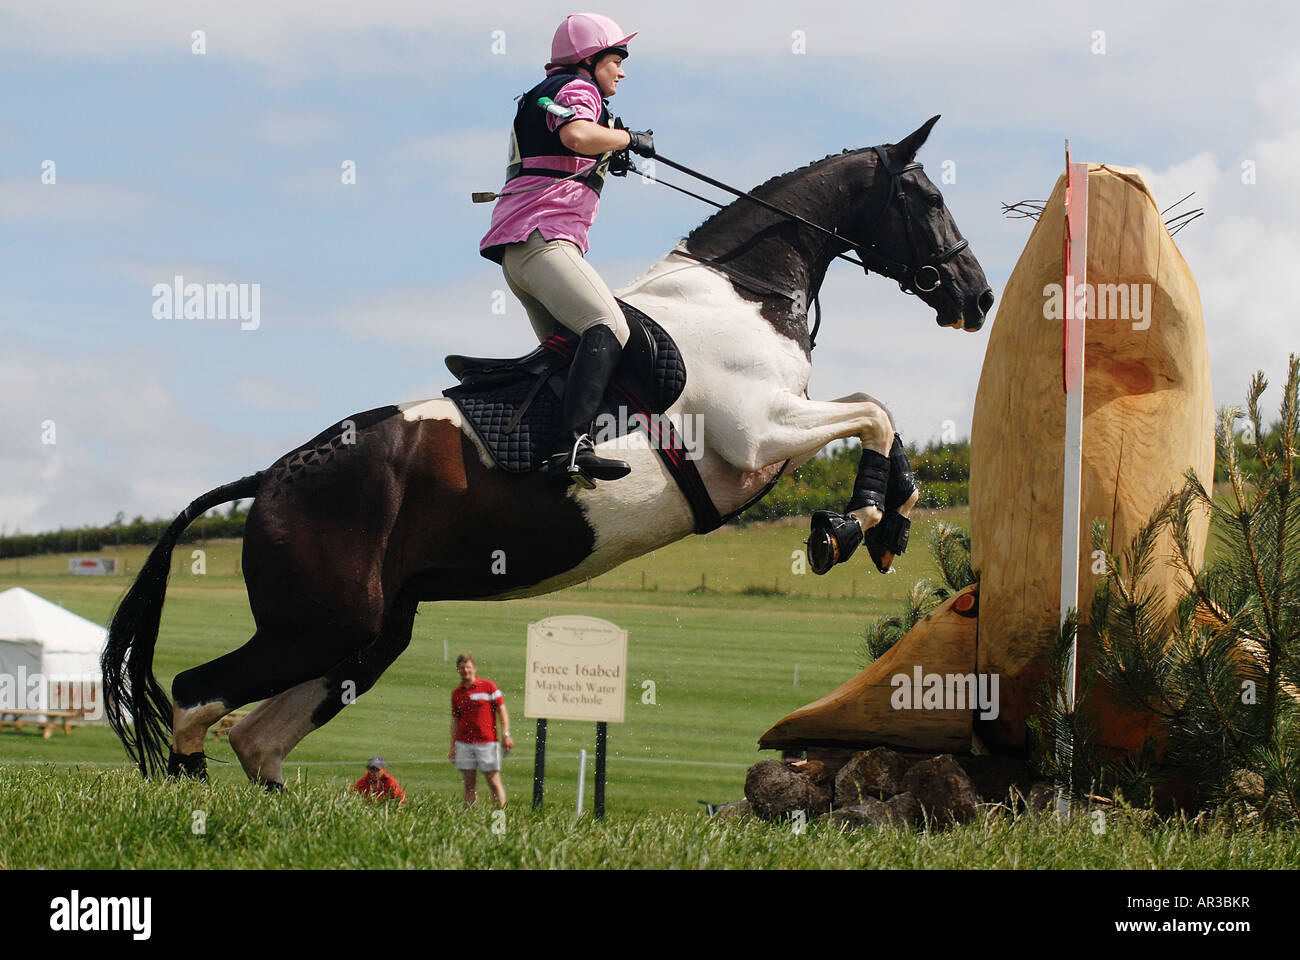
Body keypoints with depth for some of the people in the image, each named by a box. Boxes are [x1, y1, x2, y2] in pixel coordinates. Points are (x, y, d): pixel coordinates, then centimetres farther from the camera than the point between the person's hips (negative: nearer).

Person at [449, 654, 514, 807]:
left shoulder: (488, 686, 0)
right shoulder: (456, 693, 12)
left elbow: (502, 711, 0)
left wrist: (506, 735, -10)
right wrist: (453, 746, 13)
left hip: (487, 742, -4)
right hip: (464, 744, 4)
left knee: (494, 782, -5)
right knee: (469, 785, 3)